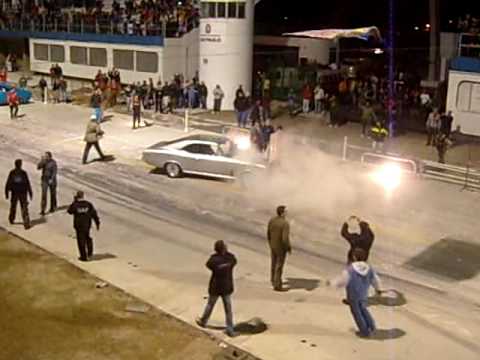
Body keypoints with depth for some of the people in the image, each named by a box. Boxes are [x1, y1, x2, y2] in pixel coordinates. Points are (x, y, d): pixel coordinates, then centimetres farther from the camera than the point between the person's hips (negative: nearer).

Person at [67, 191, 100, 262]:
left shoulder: (74, 205, -14)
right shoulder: (88, 204, -8)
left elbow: (69, 211, 6)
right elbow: (94, 214, -5)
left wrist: (74, 202, 8)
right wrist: (97, 223, 4)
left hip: (79, 226, -2)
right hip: (87, 225, 2)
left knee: (81, 241, 8)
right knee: (88, 238, 26)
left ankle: (84, 257, 13)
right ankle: (90, 253, 28)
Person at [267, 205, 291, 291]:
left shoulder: (271, 220, -9)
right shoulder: (285, 224, -30)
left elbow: (268, 234, 2)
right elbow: (285, 239, -33)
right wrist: (289, 248, -14)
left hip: (273, 246, 7)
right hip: (281, 248, -7)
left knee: (274, 263, 25)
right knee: (279, 267, 8)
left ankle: (274, 280, 43)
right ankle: (277, 285, 21)